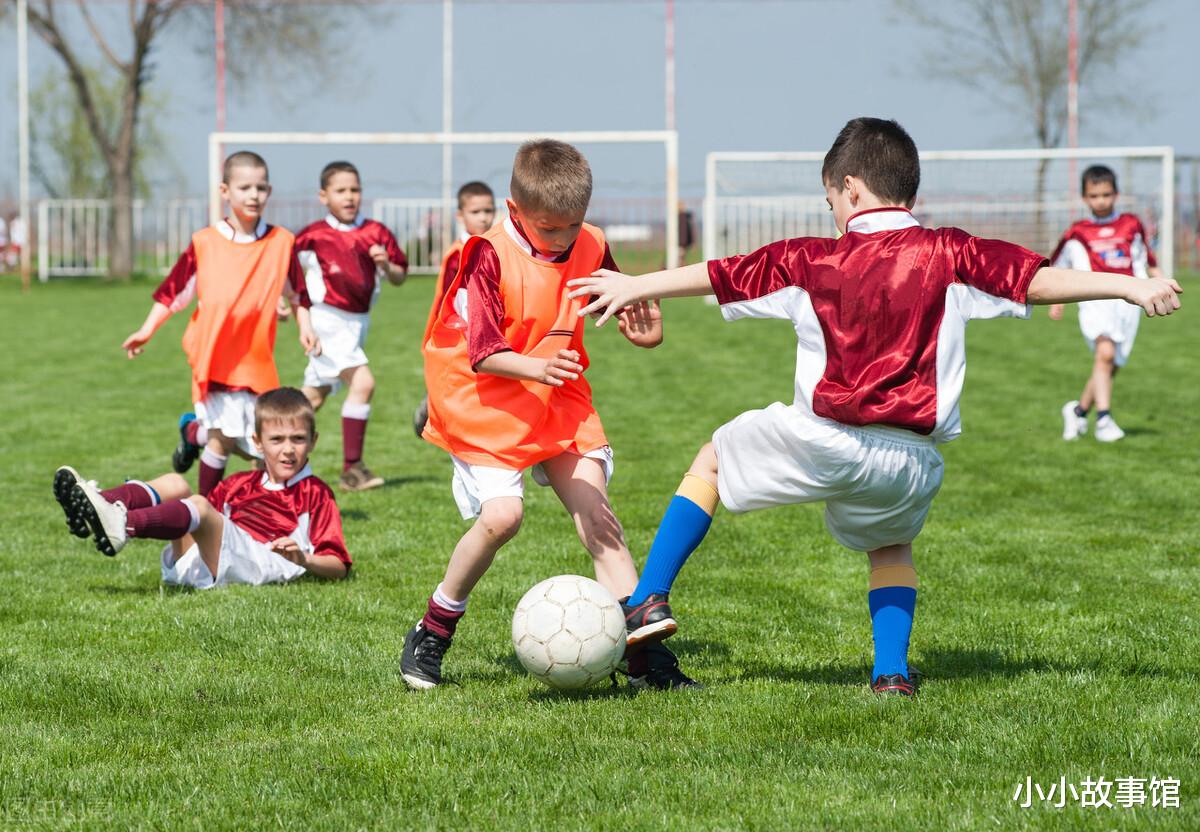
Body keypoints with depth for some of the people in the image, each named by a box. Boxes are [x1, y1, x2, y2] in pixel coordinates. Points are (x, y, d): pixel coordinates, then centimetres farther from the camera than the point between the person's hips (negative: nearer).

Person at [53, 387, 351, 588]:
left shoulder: (315, 494, 15)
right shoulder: (239, 484, 31)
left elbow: (338, 568, 7)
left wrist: (302, 559, -12)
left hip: (254, 563, -6)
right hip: (193, 561, 6)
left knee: (200, 506, -30)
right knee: (174, 484, -10)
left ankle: (124, 524, -56)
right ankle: (96, 504, -35)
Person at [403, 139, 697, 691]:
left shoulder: (589, 248, -2)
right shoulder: (491, 257, -19)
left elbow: (613, 299, 16)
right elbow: (484, 353, -23)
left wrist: (642, 327, -7)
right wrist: (534, 367, -41)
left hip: (559, 401, 5)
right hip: (488, 402, -5)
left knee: (595, 512, -4)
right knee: (501, 514, -20)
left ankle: (643, 657, -6)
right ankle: (431, 634, 2)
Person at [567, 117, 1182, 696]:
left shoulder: (810, 260, 4)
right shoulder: (947, 255, 1)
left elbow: (717, 274, 13)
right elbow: (1042, 280, -4)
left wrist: (635, 287, 26)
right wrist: (1131, 286, 2)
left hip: (822, 441, -1)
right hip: (911, 461, 1)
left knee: (712, 461, 24)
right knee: (890, 546, 32)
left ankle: (648, 604, 17)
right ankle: (892, 671, 14)